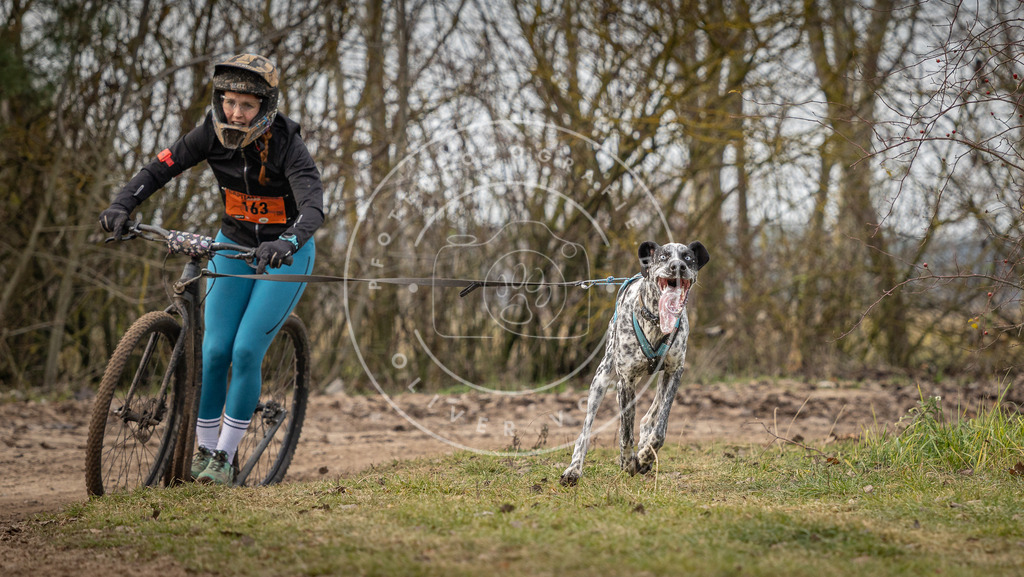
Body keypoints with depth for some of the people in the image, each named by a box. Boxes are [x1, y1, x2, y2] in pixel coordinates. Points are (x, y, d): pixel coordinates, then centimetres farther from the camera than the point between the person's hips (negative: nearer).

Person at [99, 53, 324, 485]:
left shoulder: (286, 144, -26)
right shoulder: (213, 134, -14)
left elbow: (313, 207, -38)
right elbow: (160, 169, -15)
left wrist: (288, 242, -57)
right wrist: (121, 205, -33)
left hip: (285, 253, -4)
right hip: (233, 247, 4)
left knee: (246, 352, -13)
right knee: (215, 350, -3)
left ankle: (225, 458, -1)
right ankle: (204, 450, 11)